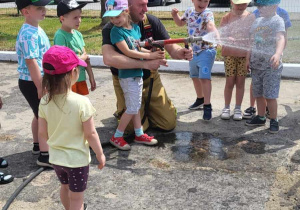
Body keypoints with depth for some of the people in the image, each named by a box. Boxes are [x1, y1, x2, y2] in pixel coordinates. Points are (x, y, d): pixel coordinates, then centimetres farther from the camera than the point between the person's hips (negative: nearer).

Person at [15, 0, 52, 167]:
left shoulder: (38, 30, 8)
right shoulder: (29, 34, -24)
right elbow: (32, 63, -26)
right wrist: (41, 88, -24)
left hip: (41, 81, 10)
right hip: (32, 84, -10)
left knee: (40, 116, 22)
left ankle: (38, 145, 40)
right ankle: (45, 155, 10)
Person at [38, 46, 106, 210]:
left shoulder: (45, 102, -12)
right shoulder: (81, 102, -26)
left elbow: (42, 134, -2)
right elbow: (91, 134, -18)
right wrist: (100, 154, -3)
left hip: (55, 157, 5)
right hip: (77, 159, -5)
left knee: (65, 187, 30)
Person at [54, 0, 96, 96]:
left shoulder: (78, 34, 6)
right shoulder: (60, 36, -16)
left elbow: (85, 57, 10)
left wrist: (91, 77, 10)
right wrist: (83, 57, -8)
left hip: (81, 78, 7)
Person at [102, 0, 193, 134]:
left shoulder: (152, 22, -11)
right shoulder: (111, 29, -22)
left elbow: (171, 48, -10)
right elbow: (108, 58, -40)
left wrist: (181, 52, -36)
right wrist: (145, 64, -47)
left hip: (150, 79, 4)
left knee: (169, 123, 3)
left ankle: (145, 109, 32)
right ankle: (122, 112, 30)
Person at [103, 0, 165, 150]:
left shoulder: (136, 27, 5)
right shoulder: (116, 31, -14)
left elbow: (139, 49, 11)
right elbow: (127, 52, -21)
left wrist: (154, 53, -5)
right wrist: (149, 56, -21)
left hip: (138, 73, 7)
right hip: (127, 75, -7)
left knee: (136, 106, 16)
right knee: (132, 108, -3)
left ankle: (139, 134, 27)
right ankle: (116, 137, 9)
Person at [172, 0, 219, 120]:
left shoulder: (207, 14, -18)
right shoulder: (189, 12, 3)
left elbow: (211, 25, -40)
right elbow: (181, 23, 20)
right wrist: (175, 15, 0)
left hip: (206, 51, -7)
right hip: (193, 50, 8)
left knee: (204, 77, -16)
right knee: (194, 77, 19)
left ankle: (207, 106, -8)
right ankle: (200, 99, 40)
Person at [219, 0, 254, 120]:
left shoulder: (250, 18, 2)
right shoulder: (226, 18, -1)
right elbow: (222, 35, -8)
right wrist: (229, 39, -31)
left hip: (245, 54, 1)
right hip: (229, 54, -1)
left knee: (240, 82, 6)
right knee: (230, 82, 2)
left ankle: (238, 108, 16)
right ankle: (226, 107, 16)